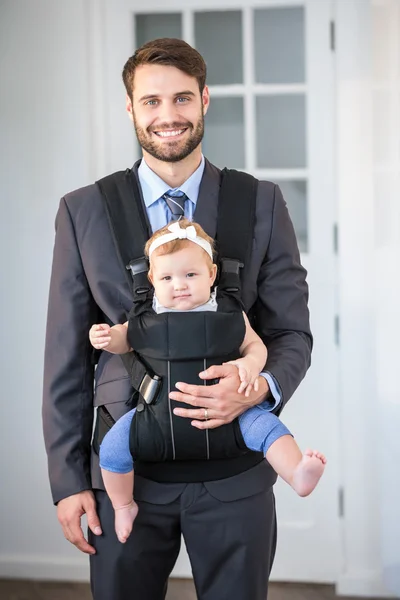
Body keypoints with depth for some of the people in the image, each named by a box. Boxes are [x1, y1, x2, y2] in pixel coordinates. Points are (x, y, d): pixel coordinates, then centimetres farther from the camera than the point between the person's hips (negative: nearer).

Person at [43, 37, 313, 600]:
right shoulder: (82, 211, 1)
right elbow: (66, 355, 2)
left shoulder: (263, 203, 0)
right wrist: (67, 478, 0)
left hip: (235, 471, 0)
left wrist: (260, 387, -19)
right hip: (126, 470, 0)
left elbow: (293, 332, 3)